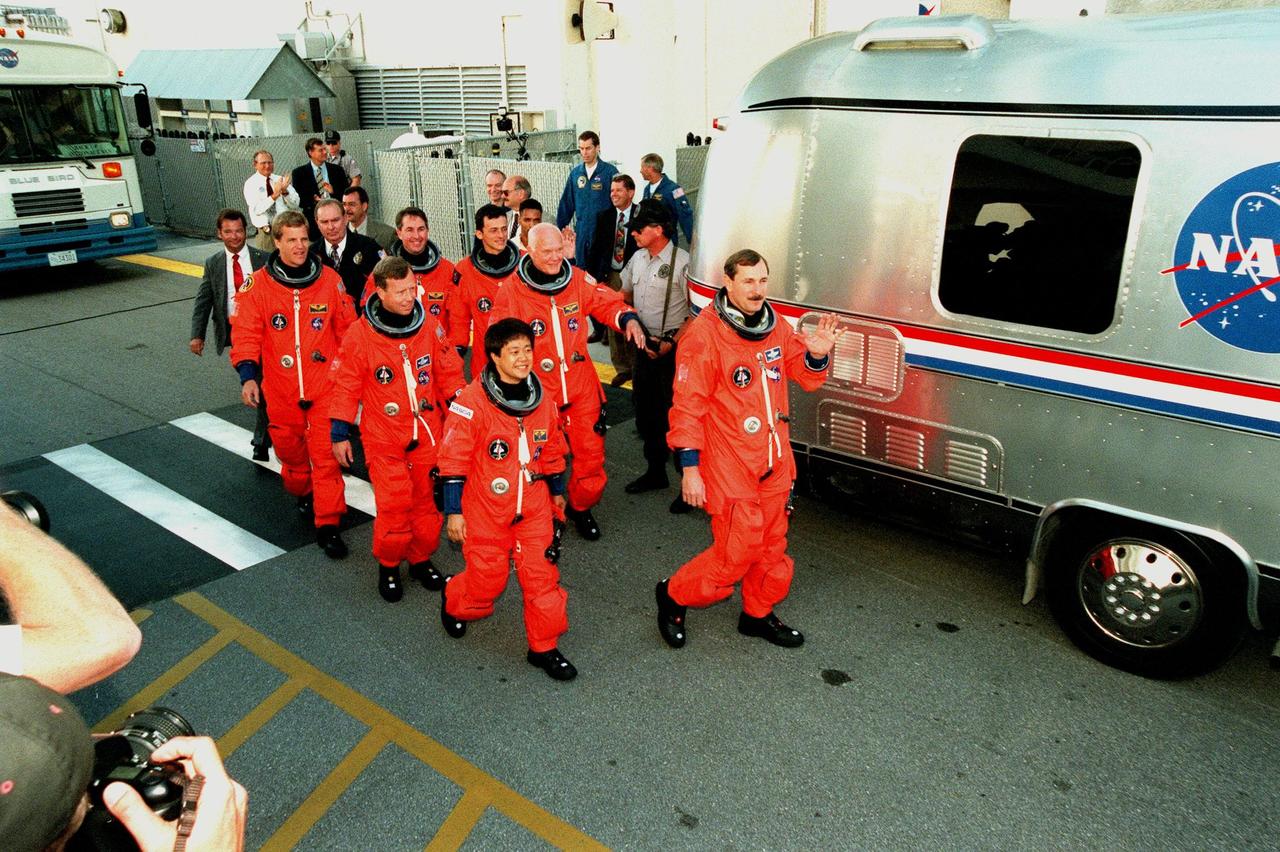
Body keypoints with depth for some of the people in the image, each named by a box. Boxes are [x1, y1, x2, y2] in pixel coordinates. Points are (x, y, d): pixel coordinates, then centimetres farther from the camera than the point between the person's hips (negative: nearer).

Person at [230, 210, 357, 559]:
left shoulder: (330, 280, -3)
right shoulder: (258, 285, -4)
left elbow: (346, 328, 5)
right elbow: (246, 333, -5)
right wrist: (248, 375, -17)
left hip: (324, 384, -1)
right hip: (281, 388, 1)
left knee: (325, 452, -5)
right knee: (289, 447, 17)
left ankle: (328, 525, 2)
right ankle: (302, 492, 47)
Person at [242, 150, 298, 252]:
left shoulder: (280, 180, 9)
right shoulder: (250, 184, -1)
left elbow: (295, 205, 4)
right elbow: (256, 209, -16)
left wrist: (285, 191, -14)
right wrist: (274, 195, -26)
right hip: (265, 231, -3)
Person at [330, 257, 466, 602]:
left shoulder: (430, 325, -4)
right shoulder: (360, 334, -12)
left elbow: (449, 374, 6)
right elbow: (345, 387, -3)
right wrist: (339, 434, 0)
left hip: (428, 435, 3)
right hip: (384, 440, -3)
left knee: (427, 501, 11)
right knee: (393, 506, -2)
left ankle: (421, 560, 32)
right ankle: (388, 565, 21)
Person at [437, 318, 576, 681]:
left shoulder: (542, 400, 0)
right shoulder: (472, 402, -16)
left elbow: (552, 450, 14)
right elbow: (453, 460, -12)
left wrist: (557, 491, 21)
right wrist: (453, 511, -10)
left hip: (534, 508, 4)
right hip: (486, 511, -4)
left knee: (542, 576, 3)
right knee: (487, 580, 10)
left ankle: (544, 648, 21)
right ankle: (453, 603, 44)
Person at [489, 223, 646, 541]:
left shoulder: (578, 279, -2)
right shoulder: (511, 290, -10)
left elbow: (607, 303, 8)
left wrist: (628, 319, -12)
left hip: (581, 387, 3)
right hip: (538, 392, -2)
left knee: (591, 452, 10)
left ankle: (580, 507, 35)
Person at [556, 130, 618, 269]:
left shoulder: (610, 172, -5)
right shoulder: (575, 173, 7)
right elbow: (567, 203, 11)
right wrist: (560, 228, 9)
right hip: (581, 232, 4)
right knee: (581, 270, 9)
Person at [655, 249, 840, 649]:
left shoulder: (776, 326, 6)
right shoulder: (704, 335, -14)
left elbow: (804, 376, 17)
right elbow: (689, 405, -15)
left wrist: (816, 354, -7)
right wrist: (689, 468, -17)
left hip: (775, 462, 7)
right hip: (729, 466, -7)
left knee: (772, 545, 16)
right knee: (736, 551, -2)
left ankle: (758, 615, 37)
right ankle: (673, 596, 21)